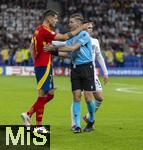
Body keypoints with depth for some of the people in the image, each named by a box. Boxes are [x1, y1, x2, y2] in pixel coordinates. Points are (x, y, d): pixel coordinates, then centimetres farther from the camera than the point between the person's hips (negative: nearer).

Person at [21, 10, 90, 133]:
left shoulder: (39, 30, 15)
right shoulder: (44, 30, -15)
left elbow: (32, 48, 21)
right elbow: (65, 37, -19)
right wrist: (81, 28, -13)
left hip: (40, 65, 10)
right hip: (44, 66, -10)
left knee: (50, 94, 13)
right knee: (43, 94, -5)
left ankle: (28, 114, 13)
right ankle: (39, 127, -1)